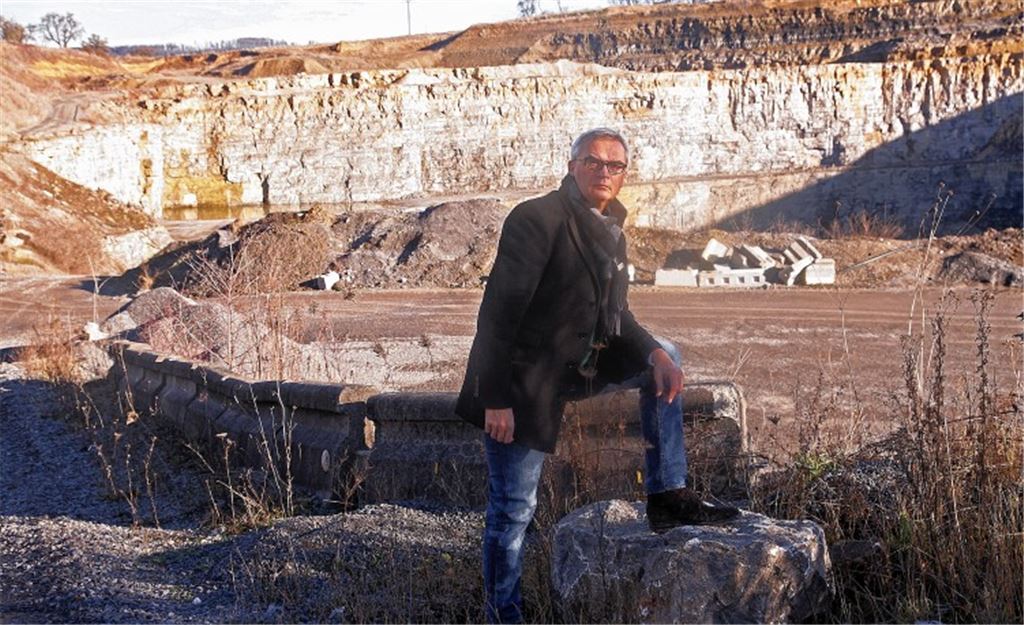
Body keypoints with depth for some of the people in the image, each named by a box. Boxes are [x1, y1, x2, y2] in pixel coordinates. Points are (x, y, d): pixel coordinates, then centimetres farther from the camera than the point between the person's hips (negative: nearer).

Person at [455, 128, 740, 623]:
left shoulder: (610, 231, 7)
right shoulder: (537, 219, -18)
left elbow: (614, 317, 11)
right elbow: (499, 312, -22)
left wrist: (654, 353, -9)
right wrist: (496, 399, -24)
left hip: (574, 365, 8)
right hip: (522, 380, -8)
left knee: (662, 358, 7)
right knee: (513, 510, -1)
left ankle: (668, 495, 6)